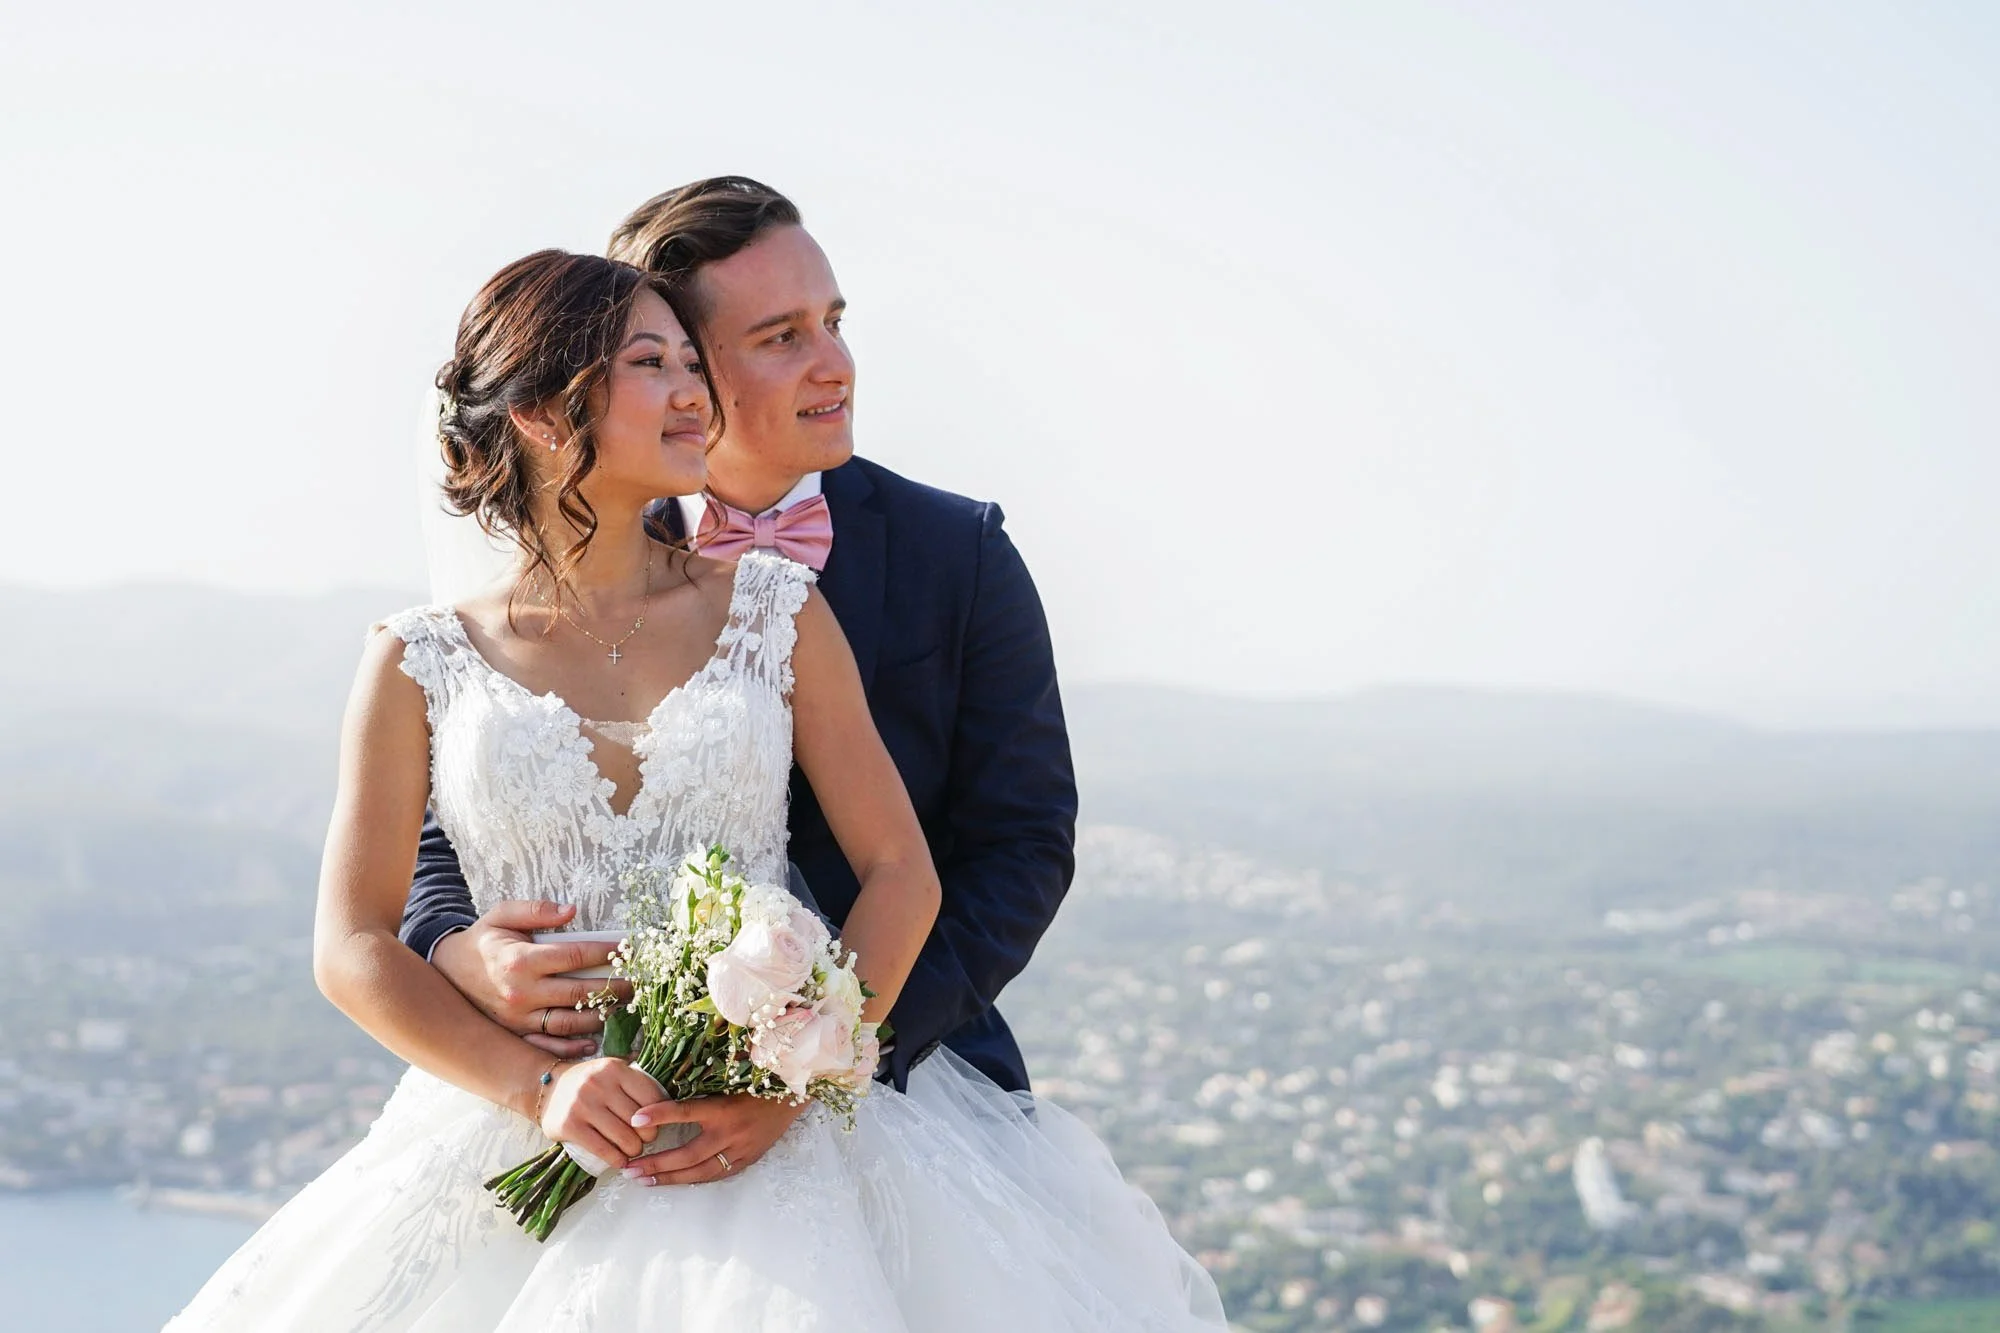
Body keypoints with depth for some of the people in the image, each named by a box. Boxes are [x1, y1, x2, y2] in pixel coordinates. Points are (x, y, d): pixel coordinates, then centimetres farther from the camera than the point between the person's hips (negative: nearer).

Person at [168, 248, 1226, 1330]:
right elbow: (353, 947, 2)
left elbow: (900, 874, 5)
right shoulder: (421, 663, 5)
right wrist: (540, 1085, -12)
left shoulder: (774, 611, 8)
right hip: (520, 1141, -1)